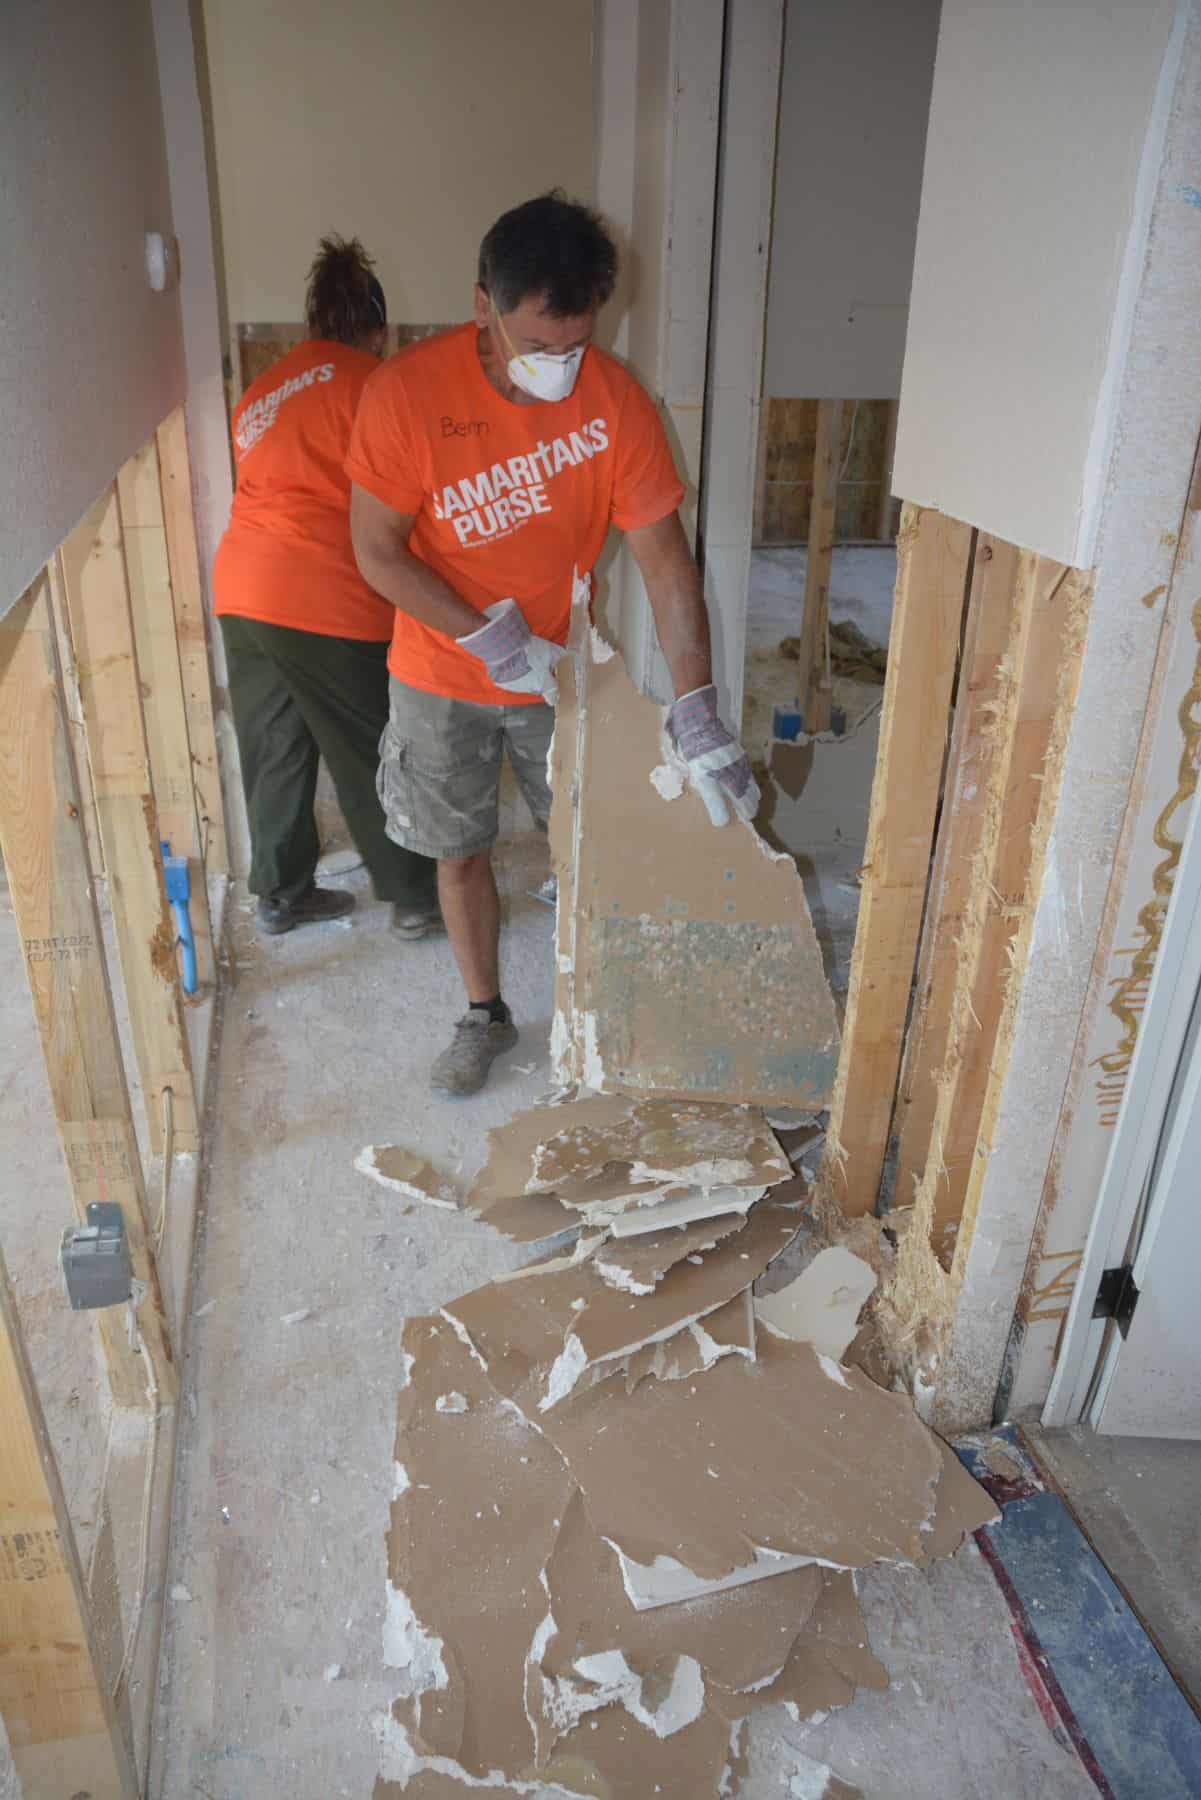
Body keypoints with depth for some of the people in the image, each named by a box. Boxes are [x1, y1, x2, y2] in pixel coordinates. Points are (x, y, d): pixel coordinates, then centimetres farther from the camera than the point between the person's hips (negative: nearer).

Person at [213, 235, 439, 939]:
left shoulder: (265, 387, 19)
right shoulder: (368, 380, -3)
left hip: (241, 592, 7)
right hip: (325, 599, -7)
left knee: (274, 750, 15)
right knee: (372, 756, 5)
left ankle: (282, 895, 27)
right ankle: (415, 897, 18)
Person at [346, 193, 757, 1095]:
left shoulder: (615, 397, -17)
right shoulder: (406, 394, -21)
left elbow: (665, 558, -17)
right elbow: (377, 552, -14)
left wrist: (697, 714, -23)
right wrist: (491, 638, -21)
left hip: (562, 665, 1)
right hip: (443, 674, -1)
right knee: (462, 851, 11)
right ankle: (486, 1013, 32)